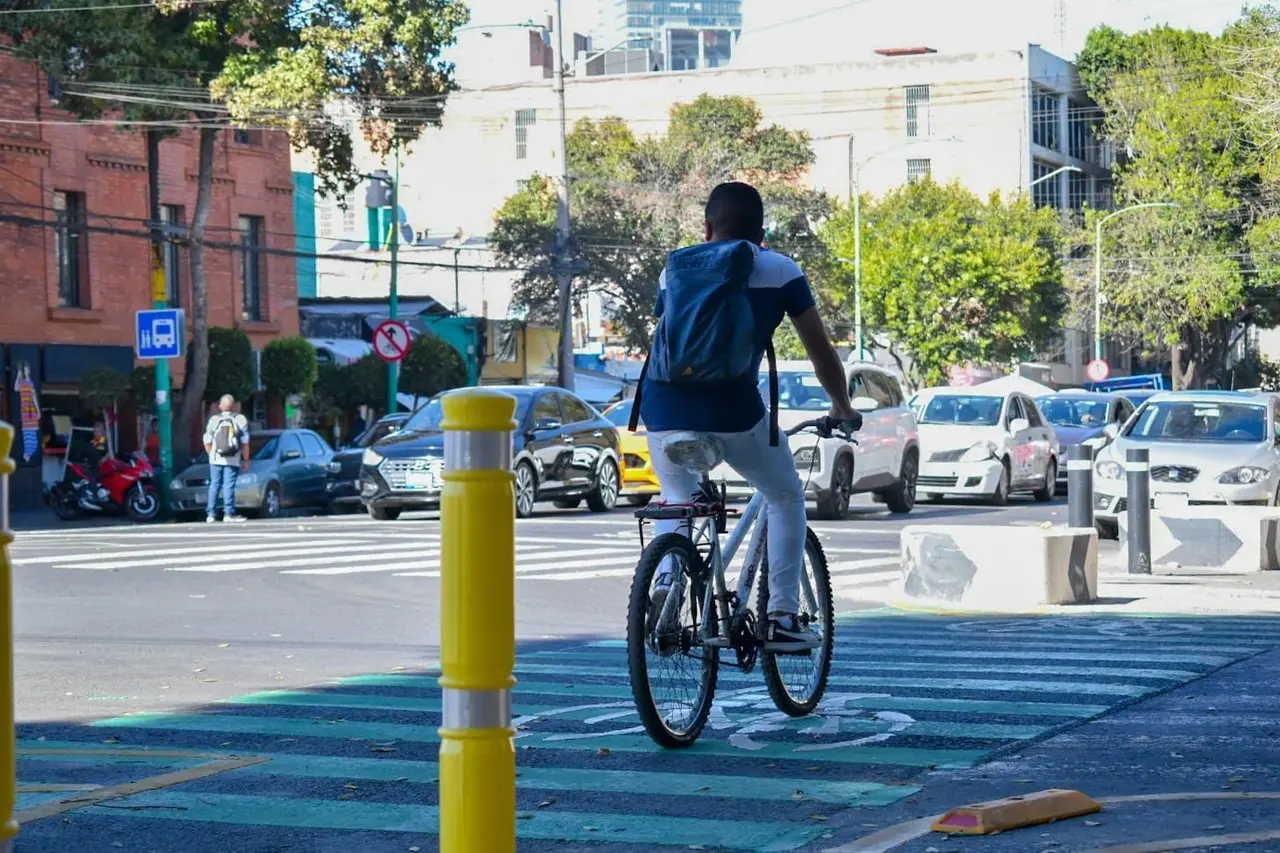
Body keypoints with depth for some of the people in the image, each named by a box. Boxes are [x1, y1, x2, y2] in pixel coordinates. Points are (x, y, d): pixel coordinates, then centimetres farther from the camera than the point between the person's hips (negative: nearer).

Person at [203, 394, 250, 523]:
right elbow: (245, 442, -3)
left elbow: (207, 442, 4)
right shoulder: (240, 419, -1)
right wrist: (246, 460, 3)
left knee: (214, 485, 9)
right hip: (233, 460, -2)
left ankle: (211, 514, 8)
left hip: (215, 459, 2)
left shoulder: (214, 420, 4)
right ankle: (229, 513, -7)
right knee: (229, 486, -3)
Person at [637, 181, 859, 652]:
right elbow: (822, 353, 16)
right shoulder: (780, 271, 12)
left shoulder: (675, 269, 21)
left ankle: (666, 581, 3)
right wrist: (843, 407, 32)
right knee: (786, 498, 20)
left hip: (663, 407, 3)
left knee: (677, 502, 29)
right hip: (731, 409, -3)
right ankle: (782, 618, 13)